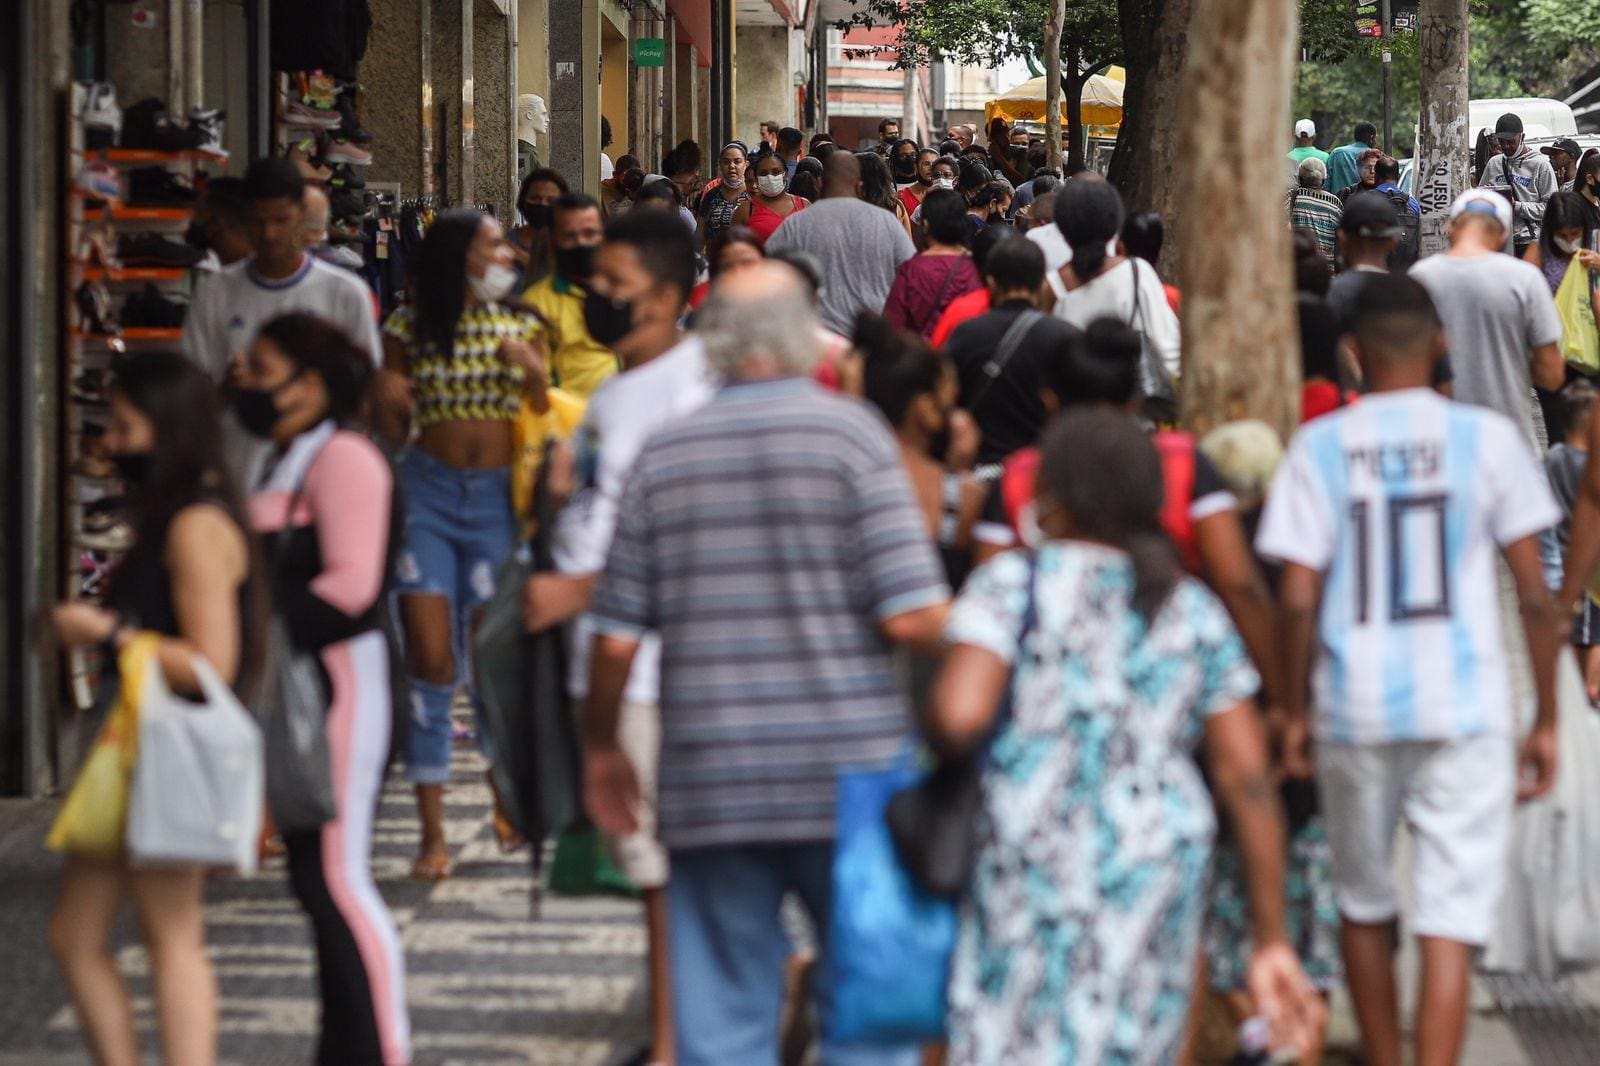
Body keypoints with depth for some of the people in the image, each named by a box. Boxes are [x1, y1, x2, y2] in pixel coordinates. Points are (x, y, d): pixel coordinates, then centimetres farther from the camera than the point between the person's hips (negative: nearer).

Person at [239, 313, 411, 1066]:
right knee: (316, 879, 11)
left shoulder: (341, 458, -12)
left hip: (340, 685, -10)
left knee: (337, 879, -10)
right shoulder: (288, 461, 20)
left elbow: (350, 584, -19)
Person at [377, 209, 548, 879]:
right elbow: (394, 434, 8)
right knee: (430, 656, -7)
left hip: (499, 497, 1)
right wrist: (389, 404, -13)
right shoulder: (409, 328, 3)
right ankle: (432, 831, -4)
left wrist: (532, 371, -10)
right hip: (428, 494, -1)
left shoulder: (521, 326, 7)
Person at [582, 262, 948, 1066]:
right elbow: (913, 618, -12)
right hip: (849, 778, -2)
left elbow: (616, 638, 4)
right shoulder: (850, 434, -5)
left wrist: (600, 748, 20)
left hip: (710, 787, 2)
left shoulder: (663, 454, 4)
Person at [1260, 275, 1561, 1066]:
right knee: (1451, 922, -4)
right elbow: (1534, 595, -1)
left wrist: (1295, 710, 8)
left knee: (1363, 905, 20)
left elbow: (1298, 599, -4)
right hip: (1466, 705, -1)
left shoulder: (1320, 446, -1)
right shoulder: (1487, 437, -1)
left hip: (1355, 704, 1)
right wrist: (1547, 720, 7)